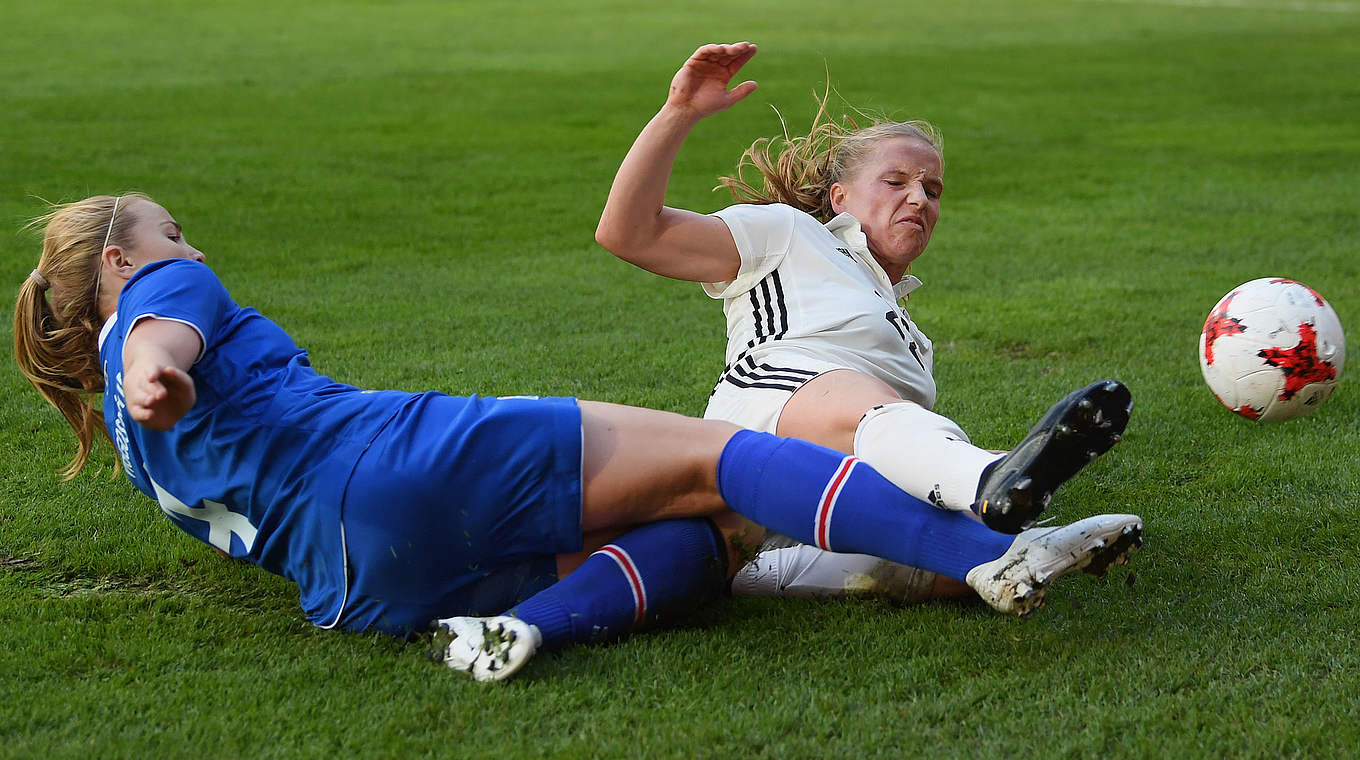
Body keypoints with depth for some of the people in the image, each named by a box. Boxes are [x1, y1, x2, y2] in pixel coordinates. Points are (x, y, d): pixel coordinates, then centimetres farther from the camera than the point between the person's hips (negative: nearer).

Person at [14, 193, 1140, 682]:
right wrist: (154, 368, -36)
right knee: (713, 457, -11)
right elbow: (165, 341, -13)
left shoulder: (133, 443, 34)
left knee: (701, 539, 3)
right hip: (399, 463, -8)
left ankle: (525, 624, -26)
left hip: (358, 591, 8)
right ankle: (992, 559, -27)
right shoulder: (165, 290, 12)